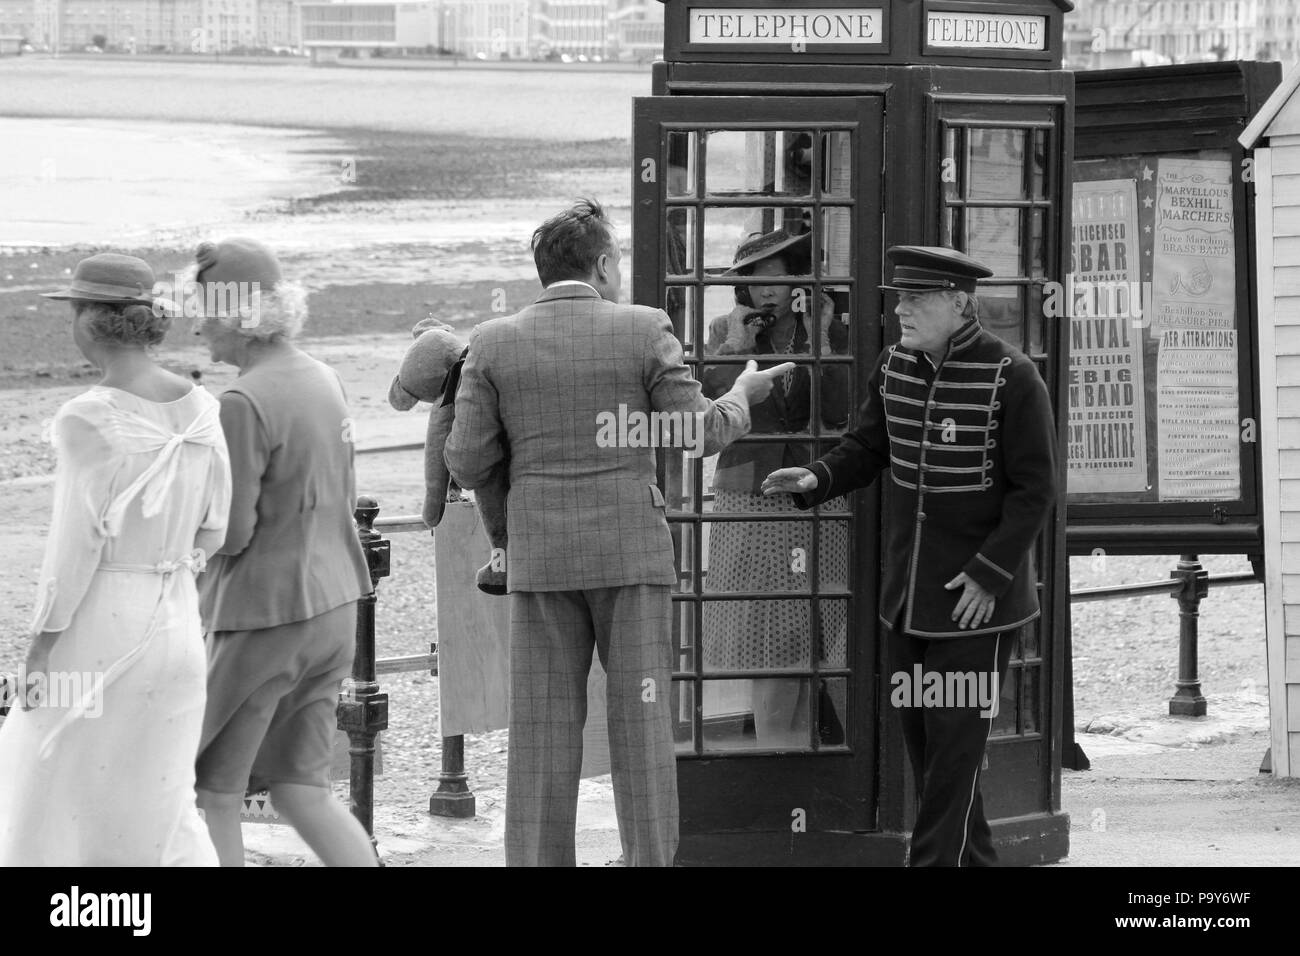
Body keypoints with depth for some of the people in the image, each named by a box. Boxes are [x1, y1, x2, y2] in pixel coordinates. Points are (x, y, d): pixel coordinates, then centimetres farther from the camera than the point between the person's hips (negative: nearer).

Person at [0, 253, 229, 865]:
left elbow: (77, 544, -16)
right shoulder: (198, 409, 2)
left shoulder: (90, 419, -16)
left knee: (56, 786, 10)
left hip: (100, 623, -6)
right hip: (176, 620, 6)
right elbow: (213, 528, 8)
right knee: (160, 802, 14)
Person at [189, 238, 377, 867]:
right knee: (300, 789, 13)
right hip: (334, 604, 8)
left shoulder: (244, 403, -18)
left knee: (212, 791, 5)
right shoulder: (322, 380, 8)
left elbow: (229, 533, -18)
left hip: (265, 614, -8)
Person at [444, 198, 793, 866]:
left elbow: (468, 466, -2)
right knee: (640, 721, 3)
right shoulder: (644, 330, -4)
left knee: (544, 734, 4)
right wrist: (742, 396, 20)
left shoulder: (494, 343, 0)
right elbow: (702, 433, -1)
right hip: (631, 556, -1)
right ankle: (650, 861, 1)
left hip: (542, 560, 1)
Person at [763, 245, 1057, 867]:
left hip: (976, 598, -7)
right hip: (906, 594, 7)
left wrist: (988, 573, -17)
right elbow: (867, 448, 14)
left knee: (954, 746, -6)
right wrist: (817, 478, -7)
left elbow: (1034, 489, -12)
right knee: (921, 742, 12)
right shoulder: (895, 366, 3)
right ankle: (973, 859, 24)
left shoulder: (1011, 378, -15)